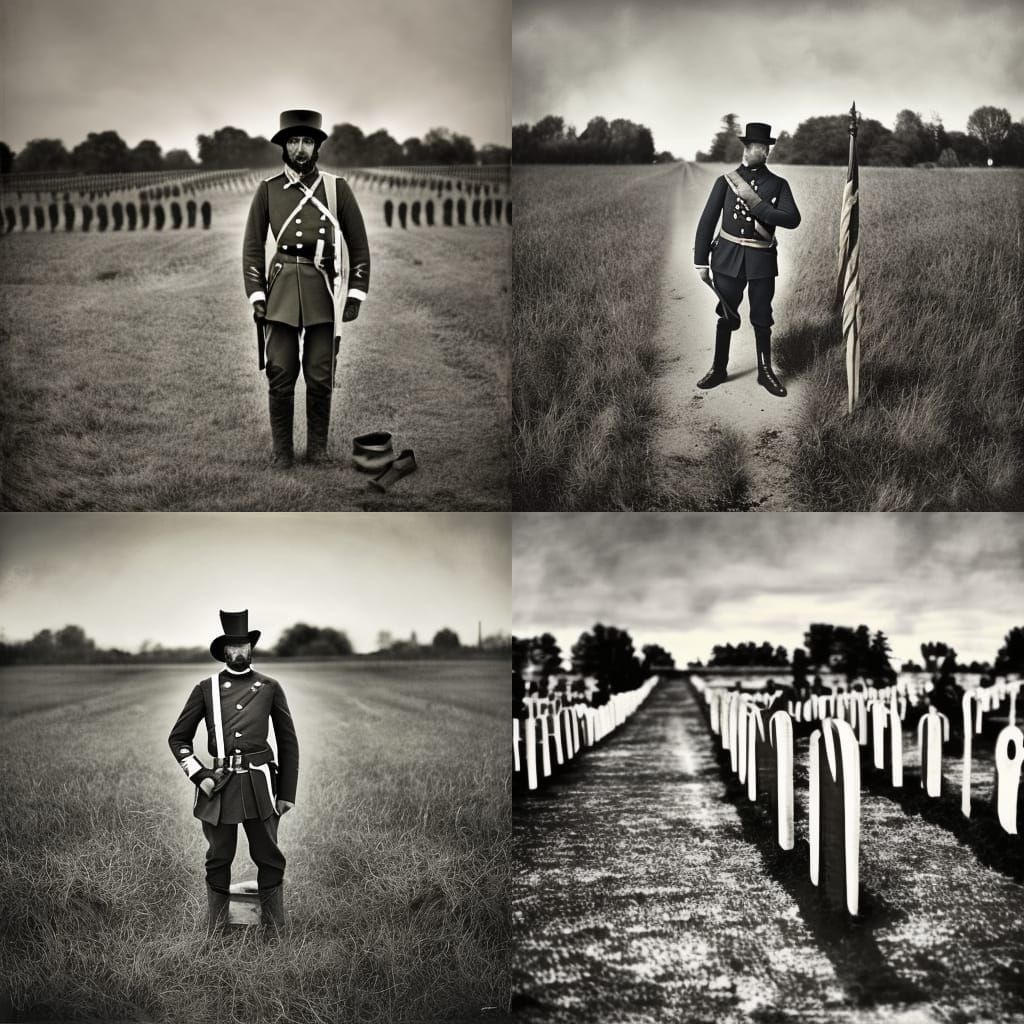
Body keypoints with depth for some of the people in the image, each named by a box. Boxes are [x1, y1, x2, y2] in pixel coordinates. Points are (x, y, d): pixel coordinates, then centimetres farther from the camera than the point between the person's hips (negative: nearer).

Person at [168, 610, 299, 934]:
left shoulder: (269, 687, 7)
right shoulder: (206, 689, 7)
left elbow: (288, 742, 10)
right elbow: (178, 738, 12)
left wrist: (287, 792, 5)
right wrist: (199, 775, -2)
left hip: (259, 786, 0)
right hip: (219, 785, 0)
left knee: (269, 859, 3)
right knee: (218, 861, 7)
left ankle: (274, 931, 14)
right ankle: (216, 936, 18)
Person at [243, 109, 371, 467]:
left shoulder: (336, 188, 4)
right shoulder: (268, 189, 6)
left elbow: (359, 245, 6)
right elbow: (253, 246, 8)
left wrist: (356, 294, 0)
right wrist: (256, 296, -1)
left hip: (323, 290, 0)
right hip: (281, 290, 1)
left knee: (320, 377, 2)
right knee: (280, 376, 0)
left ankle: (318, 449, 16)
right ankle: (282, 451, 11)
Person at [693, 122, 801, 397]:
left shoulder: (778, 185, 1)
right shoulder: (726, 181, 1)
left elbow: (792, 219, -12)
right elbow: (707, 221, 1)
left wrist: (758, 206, -20)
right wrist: (701, 261, -3)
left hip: (761, 260, 0)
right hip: (728, 257, 0)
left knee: (761, 317, 7)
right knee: (725, 314, 8)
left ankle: (765, 372, 21)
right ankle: (719, 369, 22)